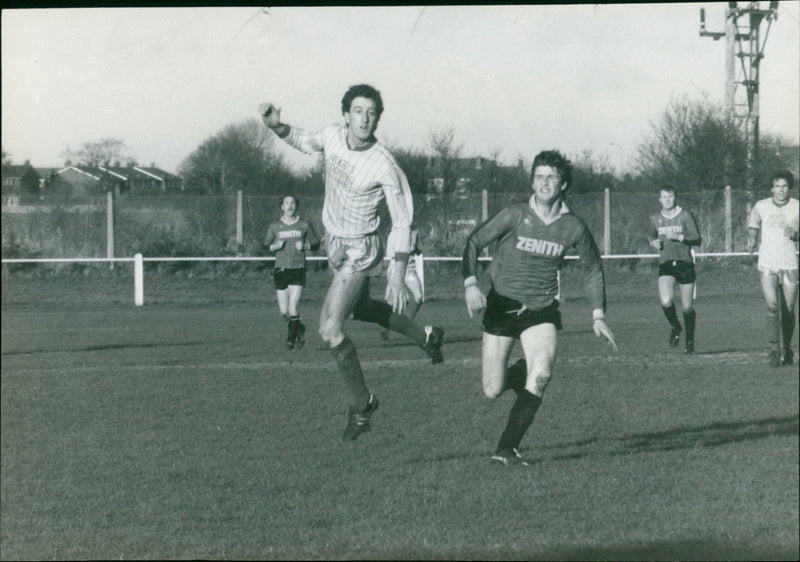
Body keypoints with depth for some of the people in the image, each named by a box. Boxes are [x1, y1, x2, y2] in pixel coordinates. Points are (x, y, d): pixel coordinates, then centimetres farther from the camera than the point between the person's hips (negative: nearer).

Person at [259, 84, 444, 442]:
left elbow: (402, 220, -18)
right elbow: (306, 143, 15)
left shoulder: (384, 166, -25)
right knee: (361, 310, 27)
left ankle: (361, 403, 5)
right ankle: (425, 336, 49)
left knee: (330, 329, -13)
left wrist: (398, 276, -20)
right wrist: (277, 126, -4)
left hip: (360, 250, -8)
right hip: (336, 244, 8)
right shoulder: (332, 136, -10)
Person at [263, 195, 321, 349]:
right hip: (281, 270, 2)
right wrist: (275, 246, -7)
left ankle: (291, 339, -2)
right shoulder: (275, 226, 7)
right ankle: (299, 330, 29)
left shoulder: (304, 225, 4)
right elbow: (265, 245, 14)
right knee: (284, 311, 2)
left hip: (298, 269, -2)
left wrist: (305, 246, -9)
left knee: (293, 306, -15)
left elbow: (316, 243, 11)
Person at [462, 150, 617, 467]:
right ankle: (515, 374, 34)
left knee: (541, 375, -25)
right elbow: (474, 242, -5)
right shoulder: (515, 216, -9)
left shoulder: (573, 227, -2)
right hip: (502, 306, -1)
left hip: (541, 311, 1)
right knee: (492, 392, -4)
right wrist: (470, 283, -21)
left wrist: (598, 315, 10)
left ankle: (507, 448, -17)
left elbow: (592, 269, 14)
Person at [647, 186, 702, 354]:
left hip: (685, 263, -1)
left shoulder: (685, 216, -1)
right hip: (665, 264, 2)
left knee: (687, 307, 1)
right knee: (666, 301, -21)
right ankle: (675, 327, 10)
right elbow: (651, 236, 26)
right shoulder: (655, 218, 9)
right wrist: (653, 243, 3)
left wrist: (679, 237, -20)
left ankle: (690, 341, 23)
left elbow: (697, 239, -5)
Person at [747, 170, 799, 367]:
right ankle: (774, 351, -15)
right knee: (772, 307, -16)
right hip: (768, 264, -1)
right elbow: (752, 226, 19)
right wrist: (752, 239, -1)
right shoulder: (761, 207, 4)